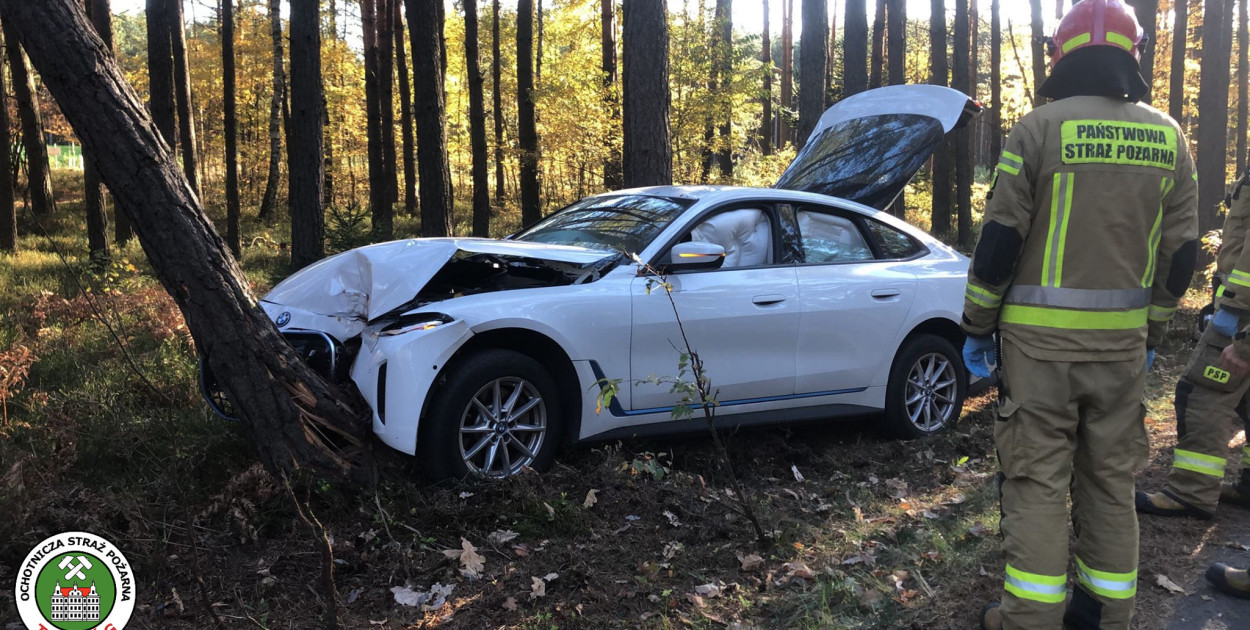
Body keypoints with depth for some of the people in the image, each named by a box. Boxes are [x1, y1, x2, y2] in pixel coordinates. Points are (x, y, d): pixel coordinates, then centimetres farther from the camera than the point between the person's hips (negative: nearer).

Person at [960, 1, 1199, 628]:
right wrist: (1152, 331, 20)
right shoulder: (1168, 137, 6)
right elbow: (1180, 252, 9)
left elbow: (999, 239, -10)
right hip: (1122, 340, 4)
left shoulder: (1041, 127, -8)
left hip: (1041, 338, -4)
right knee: (1111, 478, 15)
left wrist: (976, 325, -1)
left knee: (1037, 479, 3)